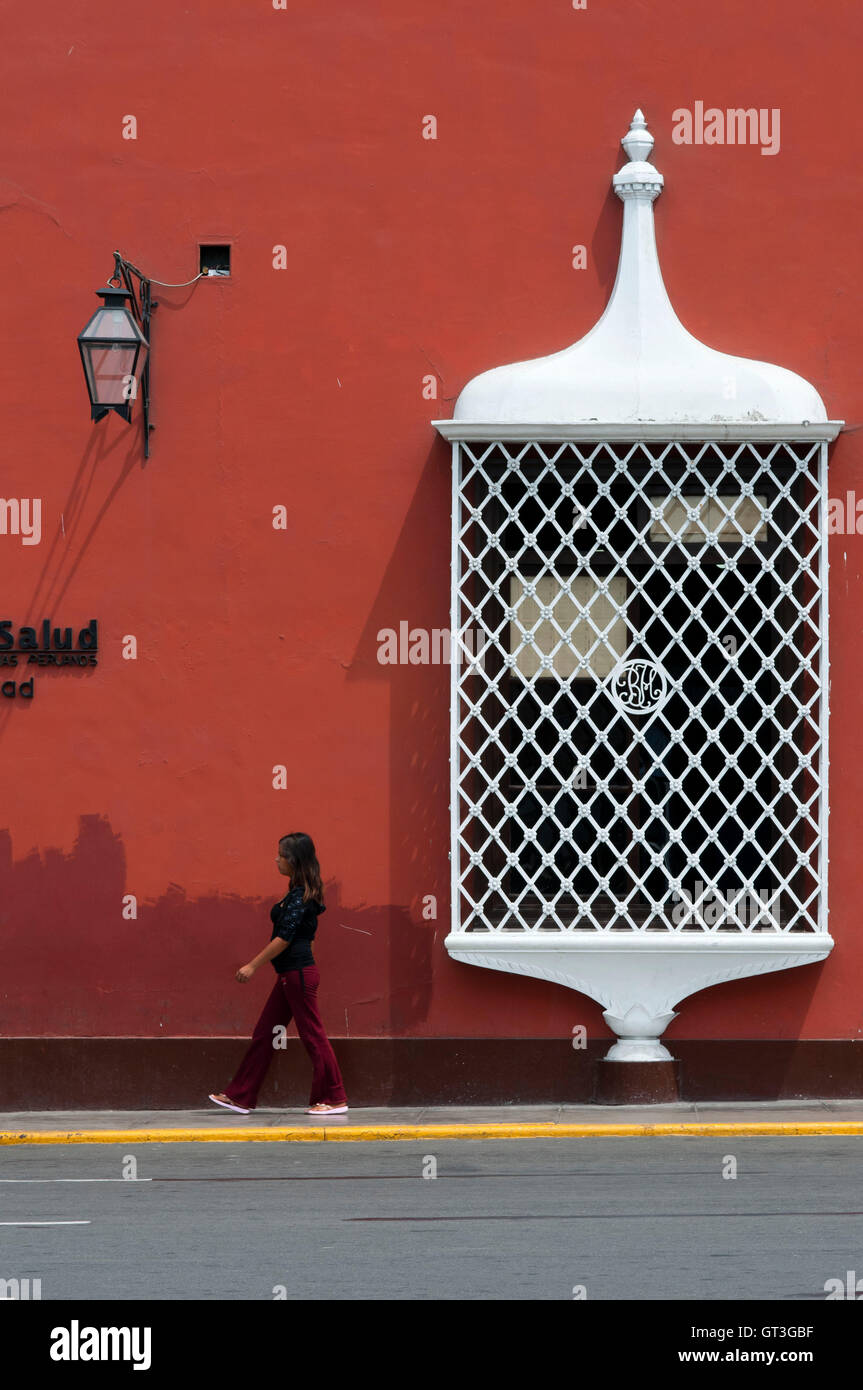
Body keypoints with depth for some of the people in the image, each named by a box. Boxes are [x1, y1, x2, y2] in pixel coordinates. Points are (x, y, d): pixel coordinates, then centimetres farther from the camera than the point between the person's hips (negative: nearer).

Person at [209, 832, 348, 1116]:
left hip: (298, 973, -10)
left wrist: (253, 965, -17)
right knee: (263, 1034, 11)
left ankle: (333, 1099, 4)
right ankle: (241, 1096, 15)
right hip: (290, 975, 10)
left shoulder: (301, 896, -16)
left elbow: (285, 938, -20)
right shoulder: (299, 893, 13)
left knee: (313, 1036, -3)